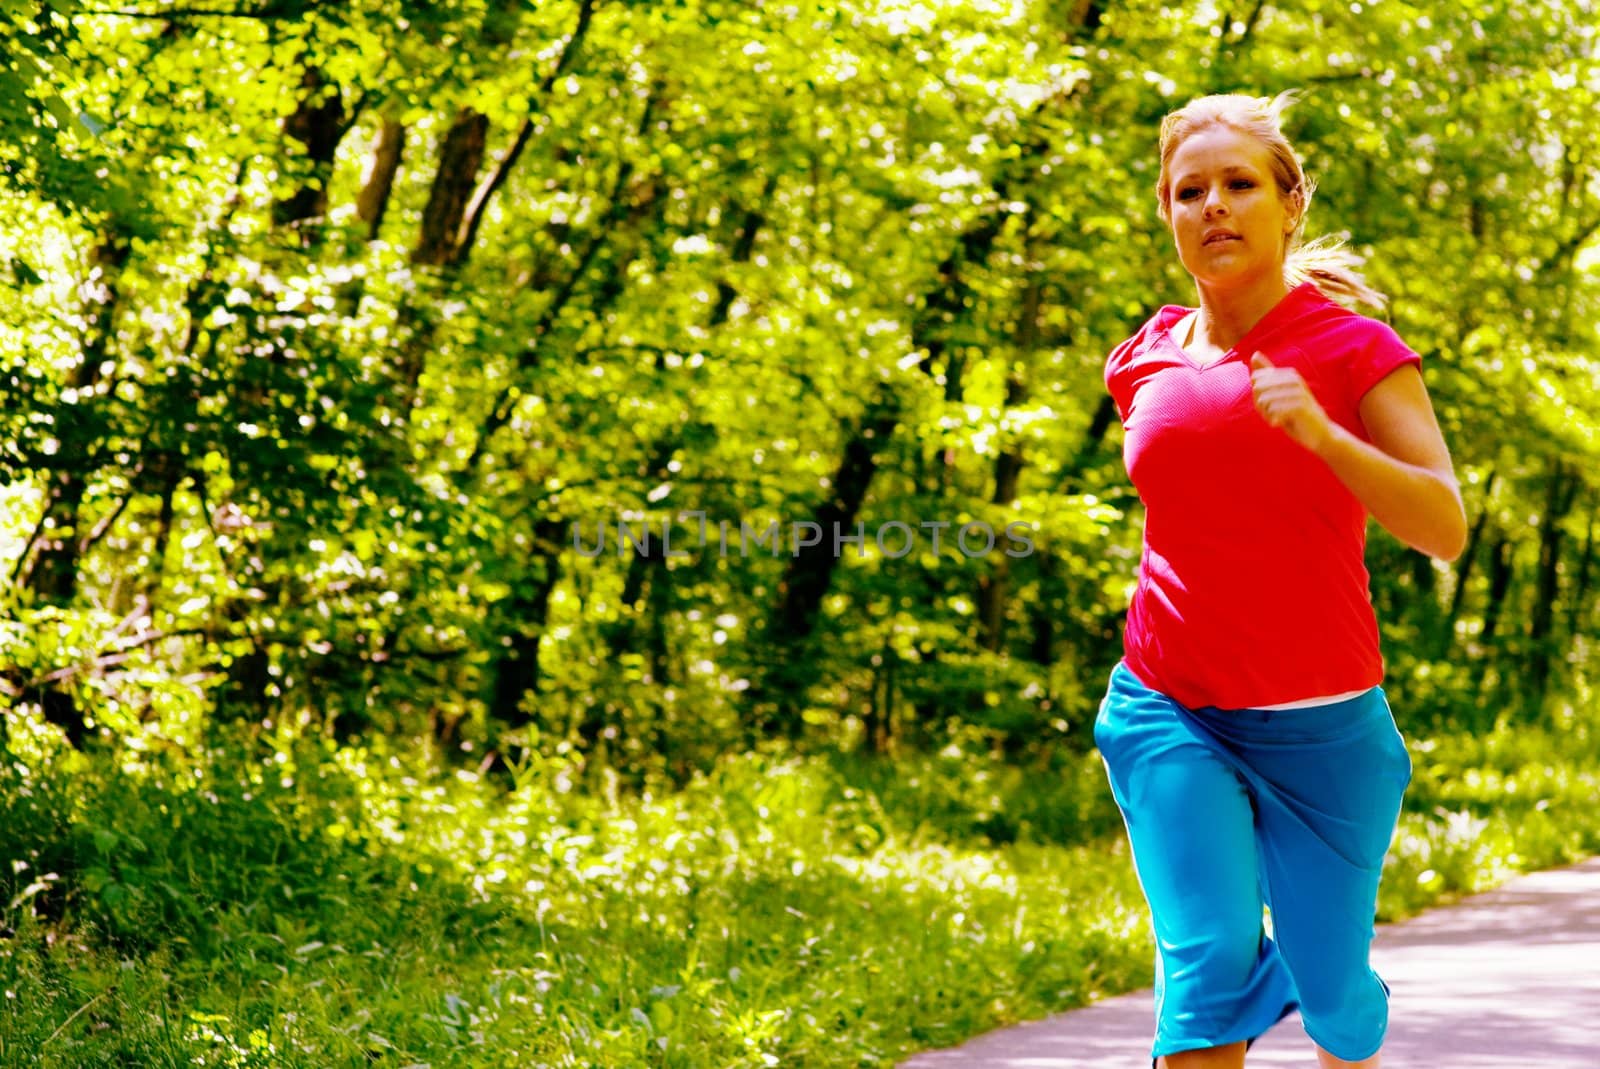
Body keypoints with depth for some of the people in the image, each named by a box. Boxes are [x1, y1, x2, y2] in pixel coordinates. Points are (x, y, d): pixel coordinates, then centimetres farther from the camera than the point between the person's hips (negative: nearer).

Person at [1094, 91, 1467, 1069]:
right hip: (1172, 718, 2)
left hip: (1321, 726, -2)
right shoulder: (1147, 363, 5)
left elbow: (1445, 528, -16)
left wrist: (1322, 434, -29)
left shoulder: (1355, 348, -6)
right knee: (1210, 964, -17)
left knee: (1331, 986, 9)